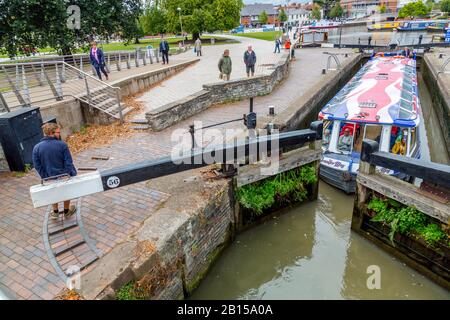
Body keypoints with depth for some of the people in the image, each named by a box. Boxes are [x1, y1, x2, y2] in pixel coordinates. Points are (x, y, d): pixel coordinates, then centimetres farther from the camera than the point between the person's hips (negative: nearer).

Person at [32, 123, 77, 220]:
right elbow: (68, 163, -17)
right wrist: (73, 174, -7)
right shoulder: (62, 145, -18)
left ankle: (55, 212, 40)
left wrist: (45, 177, 3)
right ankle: (66, 211, 39)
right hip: (64, 176, -2)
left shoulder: (36, 148, -9)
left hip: (49, 178, 2)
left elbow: (37, 166, -6)